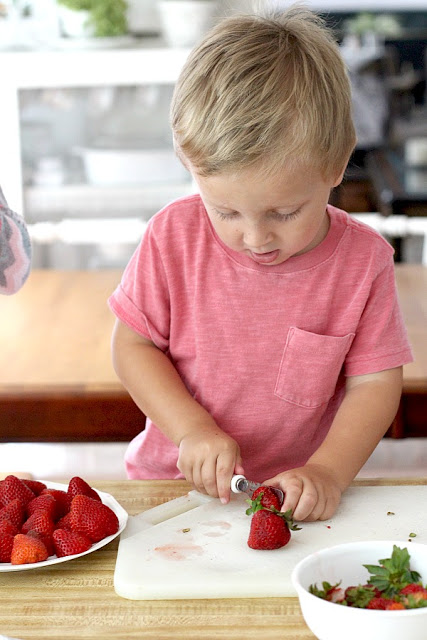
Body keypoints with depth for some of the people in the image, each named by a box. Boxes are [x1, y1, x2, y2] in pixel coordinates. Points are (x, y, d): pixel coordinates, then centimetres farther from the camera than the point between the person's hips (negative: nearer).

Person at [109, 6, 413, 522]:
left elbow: (375, 383, -5)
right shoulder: (174, 237, -8)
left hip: (293, 494, 0)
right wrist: (192, 430, -15)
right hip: (174, 480, 0)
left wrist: (327, 471, -20)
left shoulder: (363, 260, -9)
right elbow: (132, 345, -2)